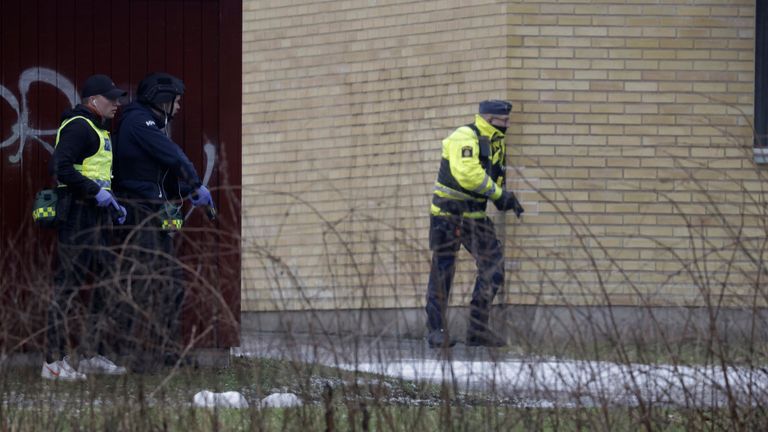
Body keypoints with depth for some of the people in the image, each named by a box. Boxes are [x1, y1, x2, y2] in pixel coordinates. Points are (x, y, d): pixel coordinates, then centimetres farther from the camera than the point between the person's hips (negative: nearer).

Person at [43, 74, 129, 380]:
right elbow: (62, 169, -23)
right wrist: (97, 192, -22)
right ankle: (54, 362, -8)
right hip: (77, 216, -11)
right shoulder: (78, 126, -13)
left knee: (101, 286, 14)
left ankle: (91, 356, 21)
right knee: (67, 286, -9)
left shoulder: (98, 130, 21)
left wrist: (113, 203, 18)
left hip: (96, 216, 11)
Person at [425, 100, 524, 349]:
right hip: (448, 212, -8)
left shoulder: (496, 143, 11)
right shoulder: (465, 137, -16)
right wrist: (498, 193, -23)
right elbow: (467, 173, -30)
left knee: (493, 267, -2)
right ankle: (436, 331, 4)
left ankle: (478, 330, 3)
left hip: (475, 214, 8)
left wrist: (506, 199, 3)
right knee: (442, 271, -2)